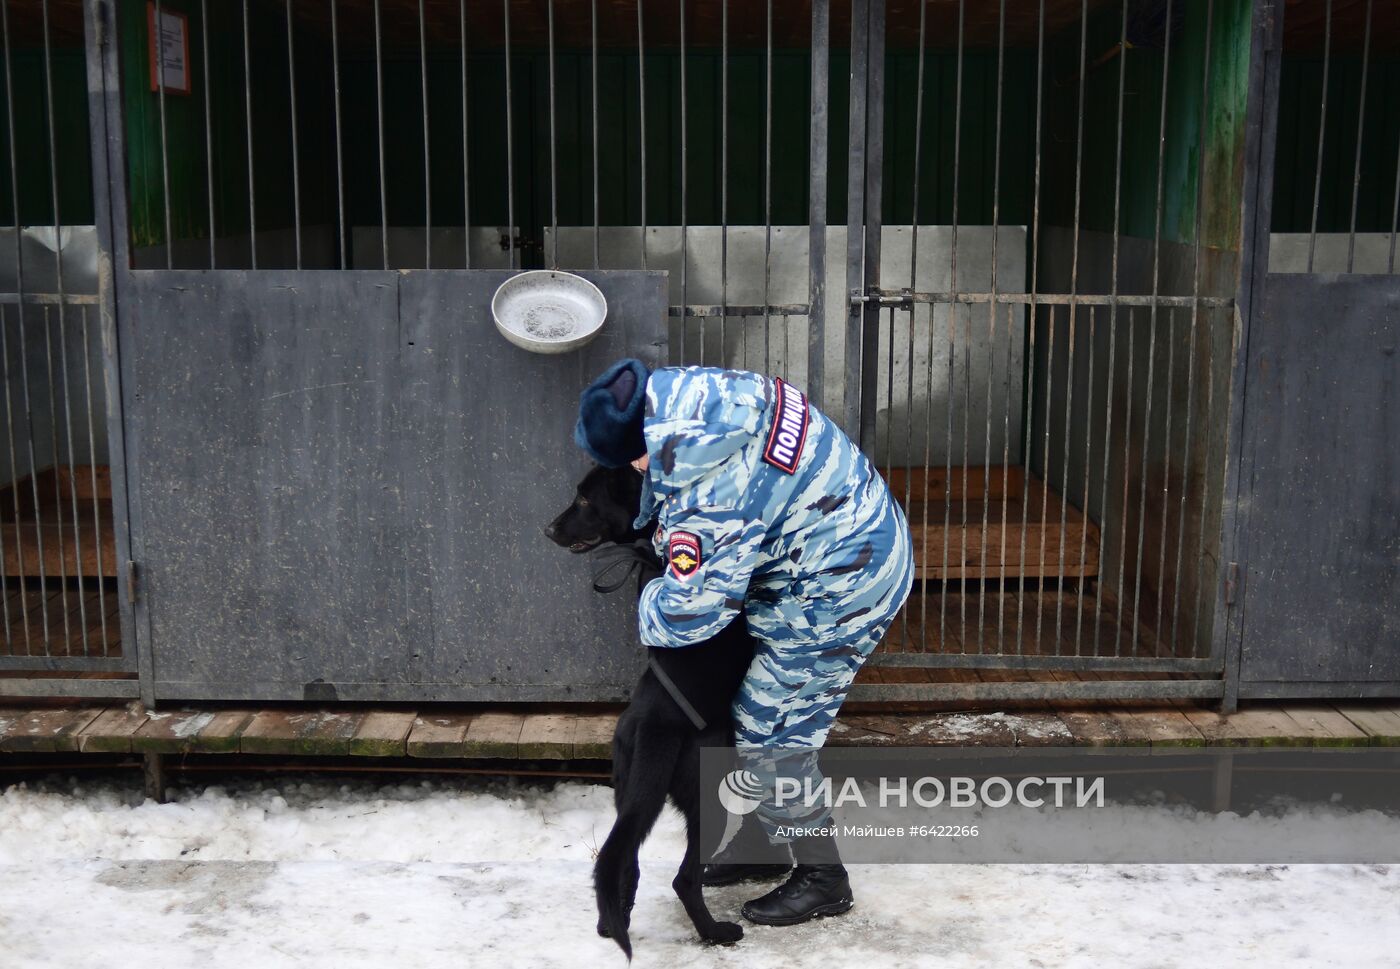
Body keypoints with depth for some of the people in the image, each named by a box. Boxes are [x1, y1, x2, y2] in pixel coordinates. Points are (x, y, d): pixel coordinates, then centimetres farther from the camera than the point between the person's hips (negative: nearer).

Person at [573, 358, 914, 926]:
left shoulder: (704, 500, -32)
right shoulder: (701, 390, -5)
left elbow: (687, 612, -24)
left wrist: (648, 612, 1)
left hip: (836, 593, -10)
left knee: (773, 735, 1)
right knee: (767, 715, 20)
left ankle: (822, 879, 19)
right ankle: (762, 842, 38)